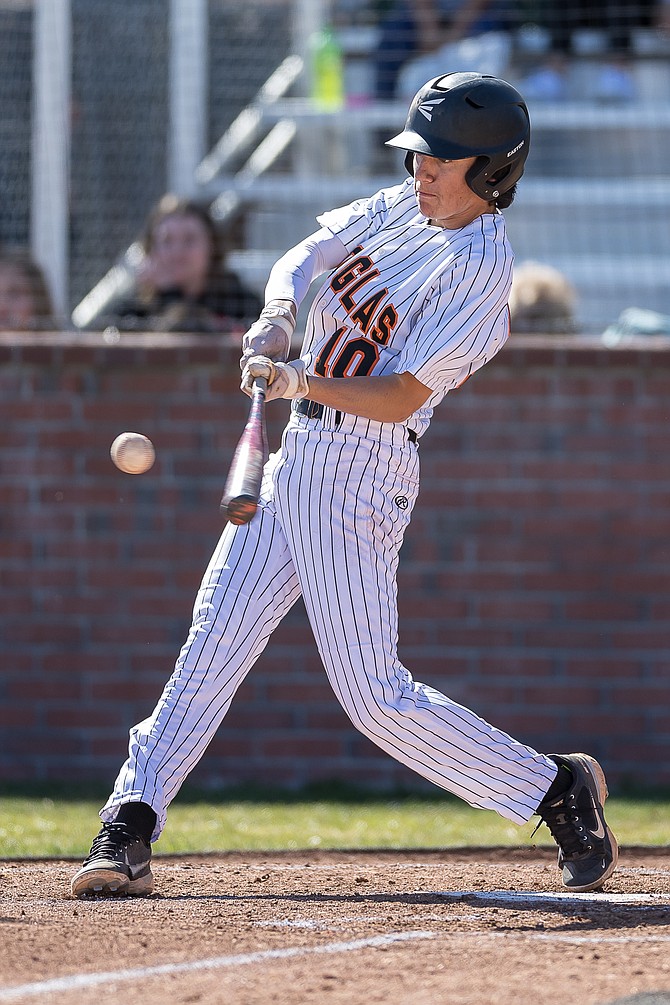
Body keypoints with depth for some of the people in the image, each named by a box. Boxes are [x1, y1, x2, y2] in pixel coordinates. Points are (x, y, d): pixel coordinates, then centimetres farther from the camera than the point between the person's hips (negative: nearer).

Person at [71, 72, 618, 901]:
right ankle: (129, 829, 0)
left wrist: (300, 382, -32)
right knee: (212, 645, 1)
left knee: (373, 694, -9)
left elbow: (400, 398, -20)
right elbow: (302, 261, 7)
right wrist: (277, 319, -13)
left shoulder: (480, 269, -15)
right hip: (297, 456, 8)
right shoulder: (399, 208, 9)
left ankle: (556, 790, 3)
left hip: (359, 469, -8)